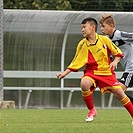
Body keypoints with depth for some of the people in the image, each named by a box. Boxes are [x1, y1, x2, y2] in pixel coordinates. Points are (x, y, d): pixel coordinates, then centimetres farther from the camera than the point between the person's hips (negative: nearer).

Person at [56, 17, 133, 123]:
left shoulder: (104, 39, -5)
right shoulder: (82, 45, -5)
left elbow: (118, 52, 4)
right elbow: (76, 62, -1)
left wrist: (115, 61, -15)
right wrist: (65, 73, -9)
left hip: (107, 72, 0)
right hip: (91, 72, 0)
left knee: (119, 93, -8)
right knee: (84, 83, -32)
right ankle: (92, 110, -11)